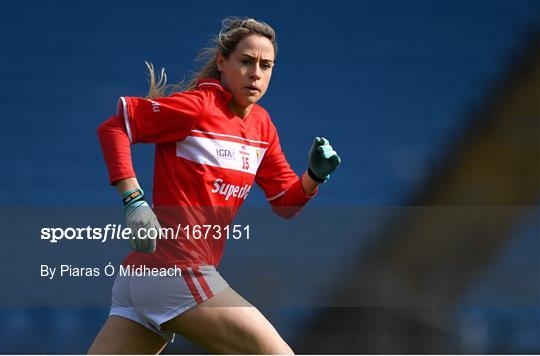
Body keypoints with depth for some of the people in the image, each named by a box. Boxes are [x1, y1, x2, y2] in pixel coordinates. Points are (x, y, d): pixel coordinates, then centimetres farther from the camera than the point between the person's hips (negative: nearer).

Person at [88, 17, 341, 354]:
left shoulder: (262, 124, 15)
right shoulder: (198, 105, -8)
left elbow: (286, 202, 19)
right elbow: (115, 126, -7)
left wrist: (314, 175, -2)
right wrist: (135, 201, -16)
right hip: (177, 272, -8)